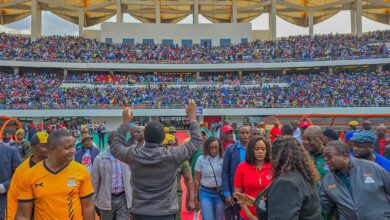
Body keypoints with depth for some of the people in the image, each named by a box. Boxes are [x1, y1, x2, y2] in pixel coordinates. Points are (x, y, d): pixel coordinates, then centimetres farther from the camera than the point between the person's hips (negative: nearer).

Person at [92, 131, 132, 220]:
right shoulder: (100, 159, -5)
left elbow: (131, 178, 4)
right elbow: (95, 181, 0)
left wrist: (132, 197, 6)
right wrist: (95, 200, 4)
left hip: (124, 198, 0)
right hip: (106, 199, 0)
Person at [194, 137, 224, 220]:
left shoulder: (223, 158, -6)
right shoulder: (201, 159, -5)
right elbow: (197, 180, 1)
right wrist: (195, 197, 3)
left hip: (220, 193, 1)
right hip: (205, 193, -1)